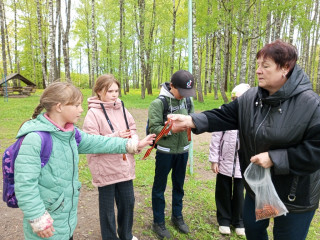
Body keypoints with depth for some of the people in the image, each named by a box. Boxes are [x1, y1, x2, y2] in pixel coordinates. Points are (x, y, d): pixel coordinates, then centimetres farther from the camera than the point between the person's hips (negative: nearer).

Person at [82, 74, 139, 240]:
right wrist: (115, 137, -26)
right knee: (107, 206, 14)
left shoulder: (121, 109, 3)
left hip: (125, 164, 5)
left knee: (128, 201, 19)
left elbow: (132, 128, 12)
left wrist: (133, 138, -10)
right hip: (105, 168, -5)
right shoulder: (93, 113, -12)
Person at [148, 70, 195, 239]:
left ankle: (177, 216, 40)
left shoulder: (187, 100, -2)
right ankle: (158, 222, 30)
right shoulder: (158, 103, -16)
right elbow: (154, 128, -18)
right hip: (165, 151, -4)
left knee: (179, 185, 20)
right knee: (159, 187, 11)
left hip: (183, 150, 5)